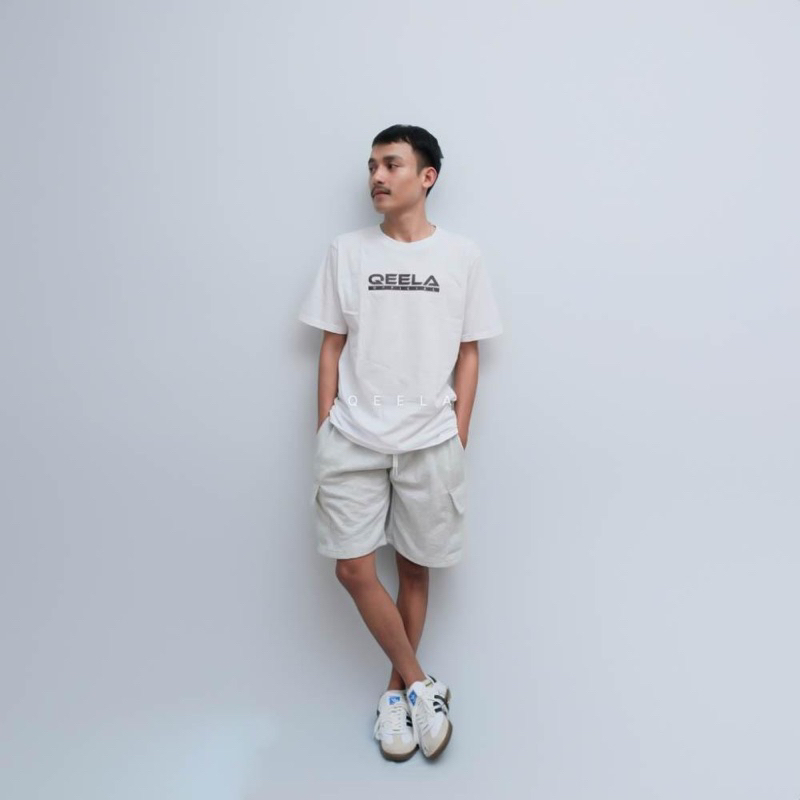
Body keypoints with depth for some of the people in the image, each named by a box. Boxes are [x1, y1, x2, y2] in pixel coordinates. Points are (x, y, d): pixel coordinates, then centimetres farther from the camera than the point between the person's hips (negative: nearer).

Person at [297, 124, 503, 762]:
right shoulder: (346, 251, 5)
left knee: (415, 567, 9)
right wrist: (325, 435, 2)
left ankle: (397, 689, 31)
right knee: (354, 569, -2)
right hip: (353, 440, 1)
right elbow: (332, 348, 6)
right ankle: (421, 685, 19)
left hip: (429, 442, -1)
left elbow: (468, 354, 5)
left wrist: (458, 437, -1)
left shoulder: (462, 256, 3)